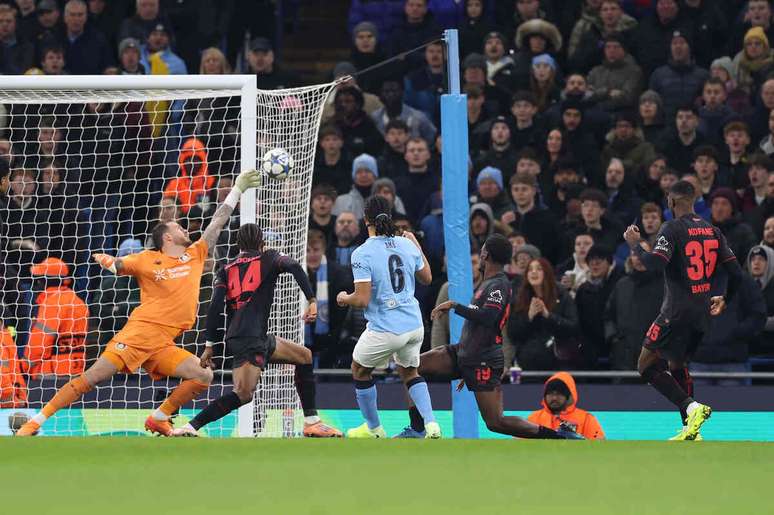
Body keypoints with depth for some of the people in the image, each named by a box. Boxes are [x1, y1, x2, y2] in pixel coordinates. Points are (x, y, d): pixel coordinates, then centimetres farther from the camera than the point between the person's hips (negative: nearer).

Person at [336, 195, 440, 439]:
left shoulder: (362, 254, -15)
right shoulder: (407, 245, 1)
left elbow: (362, 299, -18)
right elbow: (427, 278, 18)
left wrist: (343, 298, 4)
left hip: (384, 330, -5)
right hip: (414, 325, 5)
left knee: (359, 370, 21)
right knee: (409, 371, 27)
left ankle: (374, 428, 29)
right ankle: (431, 424, 8)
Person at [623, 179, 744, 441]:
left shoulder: (672, 229, -11)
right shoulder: (713, 231, 9)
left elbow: (655, 263, -25)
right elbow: (735, 272, 8)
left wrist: (634, 244, -6)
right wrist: (725, 300, 26)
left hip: (676, 311, -7)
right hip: (702, 312, 7)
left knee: (647, 365, 0)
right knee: (677, 363, 23)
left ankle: (691, 407, -18)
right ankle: (690, 430, 19)